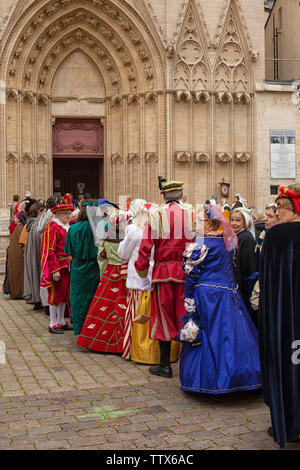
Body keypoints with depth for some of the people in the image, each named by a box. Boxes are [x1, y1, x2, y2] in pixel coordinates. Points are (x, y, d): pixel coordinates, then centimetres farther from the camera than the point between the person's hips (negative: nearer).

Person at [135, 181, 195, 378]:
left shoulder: (156, 217, -5)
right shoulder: (191, 216, -1)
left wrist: (141, 268, 4)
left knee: (164, 317, 6)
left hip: (163, 271, -1)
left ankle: (165, 365, 11)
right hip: (186, 271, 1)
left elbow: (146, 246, -6)